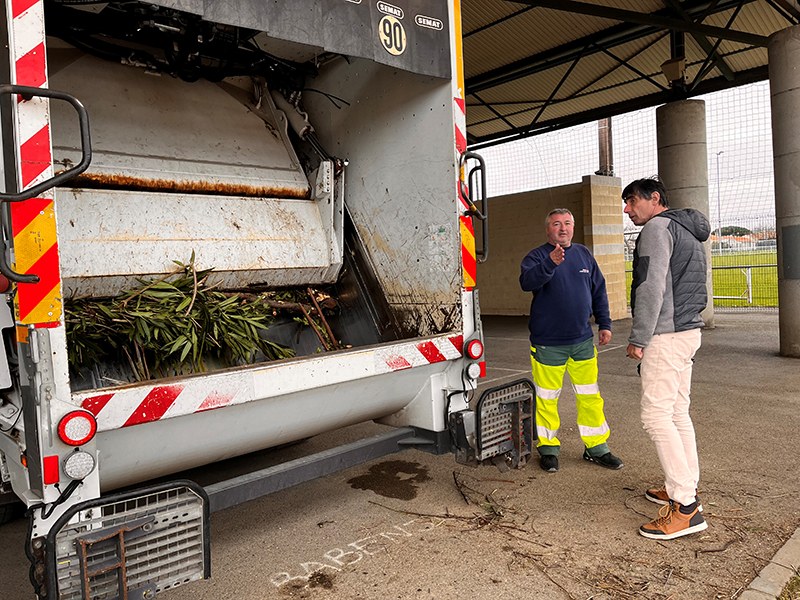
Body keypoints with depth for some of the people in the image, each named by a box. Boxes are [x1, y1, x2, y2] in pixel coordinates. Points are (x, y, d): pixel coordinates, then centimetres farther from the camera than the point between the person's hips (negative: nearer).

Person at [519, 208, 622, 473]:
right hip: (547, 344, -4)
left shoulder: (584, 254, 12)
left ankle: (596, 447, 24)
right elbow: (527, 282, -24)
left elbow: (599, 291, 17)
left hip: (583, 341, 4)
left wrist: (604, 324, 12)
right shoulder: (537, 256, -4)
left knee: (590, 396, 10)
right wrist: (550, 263, -39)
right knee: (547, 398, 5)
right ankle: (548, 448, 21)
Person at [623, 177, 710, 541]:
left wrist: (638, 338, -17)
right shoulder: (689, 232, 21)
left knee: (656, 414, -9)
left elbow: (651, 287, -20)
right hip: (688, 331, 10)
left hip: (665, 334, -10)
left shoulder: (658, 227, -10)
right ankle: (686, 487, 23)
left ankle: (685, 508, -7)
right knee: (677, 412, 15)